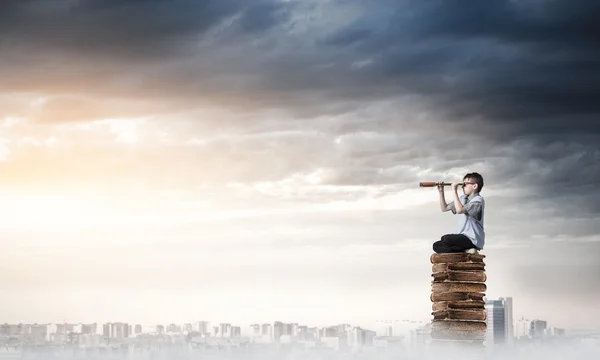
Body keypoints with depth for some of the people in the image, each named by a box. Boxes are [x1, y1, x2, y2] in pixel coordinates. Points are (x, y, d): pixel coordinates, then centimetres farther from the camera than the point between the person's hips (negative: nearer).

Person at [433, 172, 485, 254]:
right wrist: (441, 192, 8)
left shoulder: (478, 200, -12)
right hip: (463, 238, 9)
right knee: (436, 246, 0)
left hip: (473, 240, -9)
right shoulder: (462, 198, 14)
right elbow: (444, 208, 20)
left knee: (445, 239, -28)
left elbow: (460, 210, -26)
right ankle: (466, 250, -10)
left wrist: (454, 191, -21)